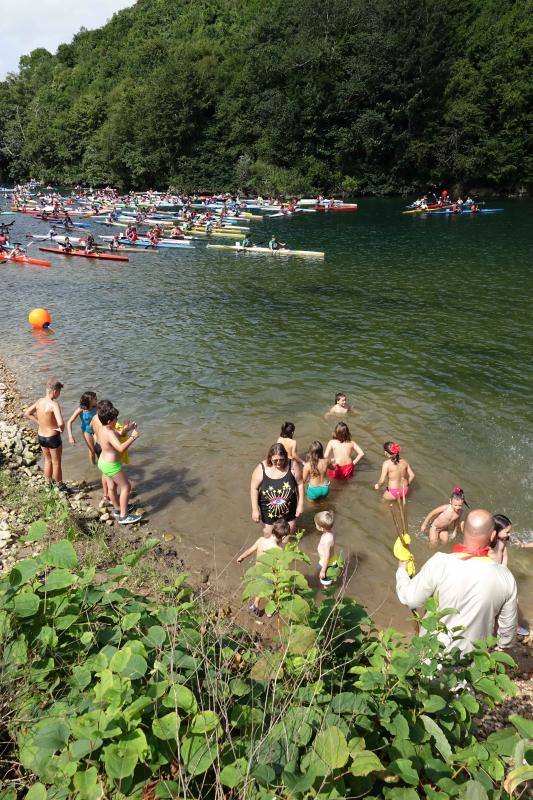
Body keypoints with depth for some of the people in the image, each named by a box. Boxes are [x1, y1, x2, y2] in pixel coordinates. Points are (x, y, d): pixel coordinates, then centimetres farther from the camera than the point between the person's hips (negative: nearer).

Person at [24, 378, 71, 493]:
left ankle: (49, 483, 44)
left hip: (41, 436, 7)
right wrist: (61, 429, -16)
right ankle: (60, 486, 31)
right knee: (56, 463, 14)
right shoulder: (54, 404, -27)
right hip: (53, 437, -7)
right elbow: (61, 423, -38)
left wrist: (40, 423, 6)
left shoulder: (39, 401, -6)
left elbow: (27, 414, 8)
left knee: (47, 460, 27)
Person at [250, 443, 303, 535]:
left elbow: (300, 484, -9)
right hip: (268, 513, -1)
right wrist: (255, 510, -12)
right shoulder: (261, 468, -21)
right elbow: (254, 488, -12)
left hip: (289, 512, 1)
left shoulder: (293, 465, -19)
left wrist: (300, 504, -6)